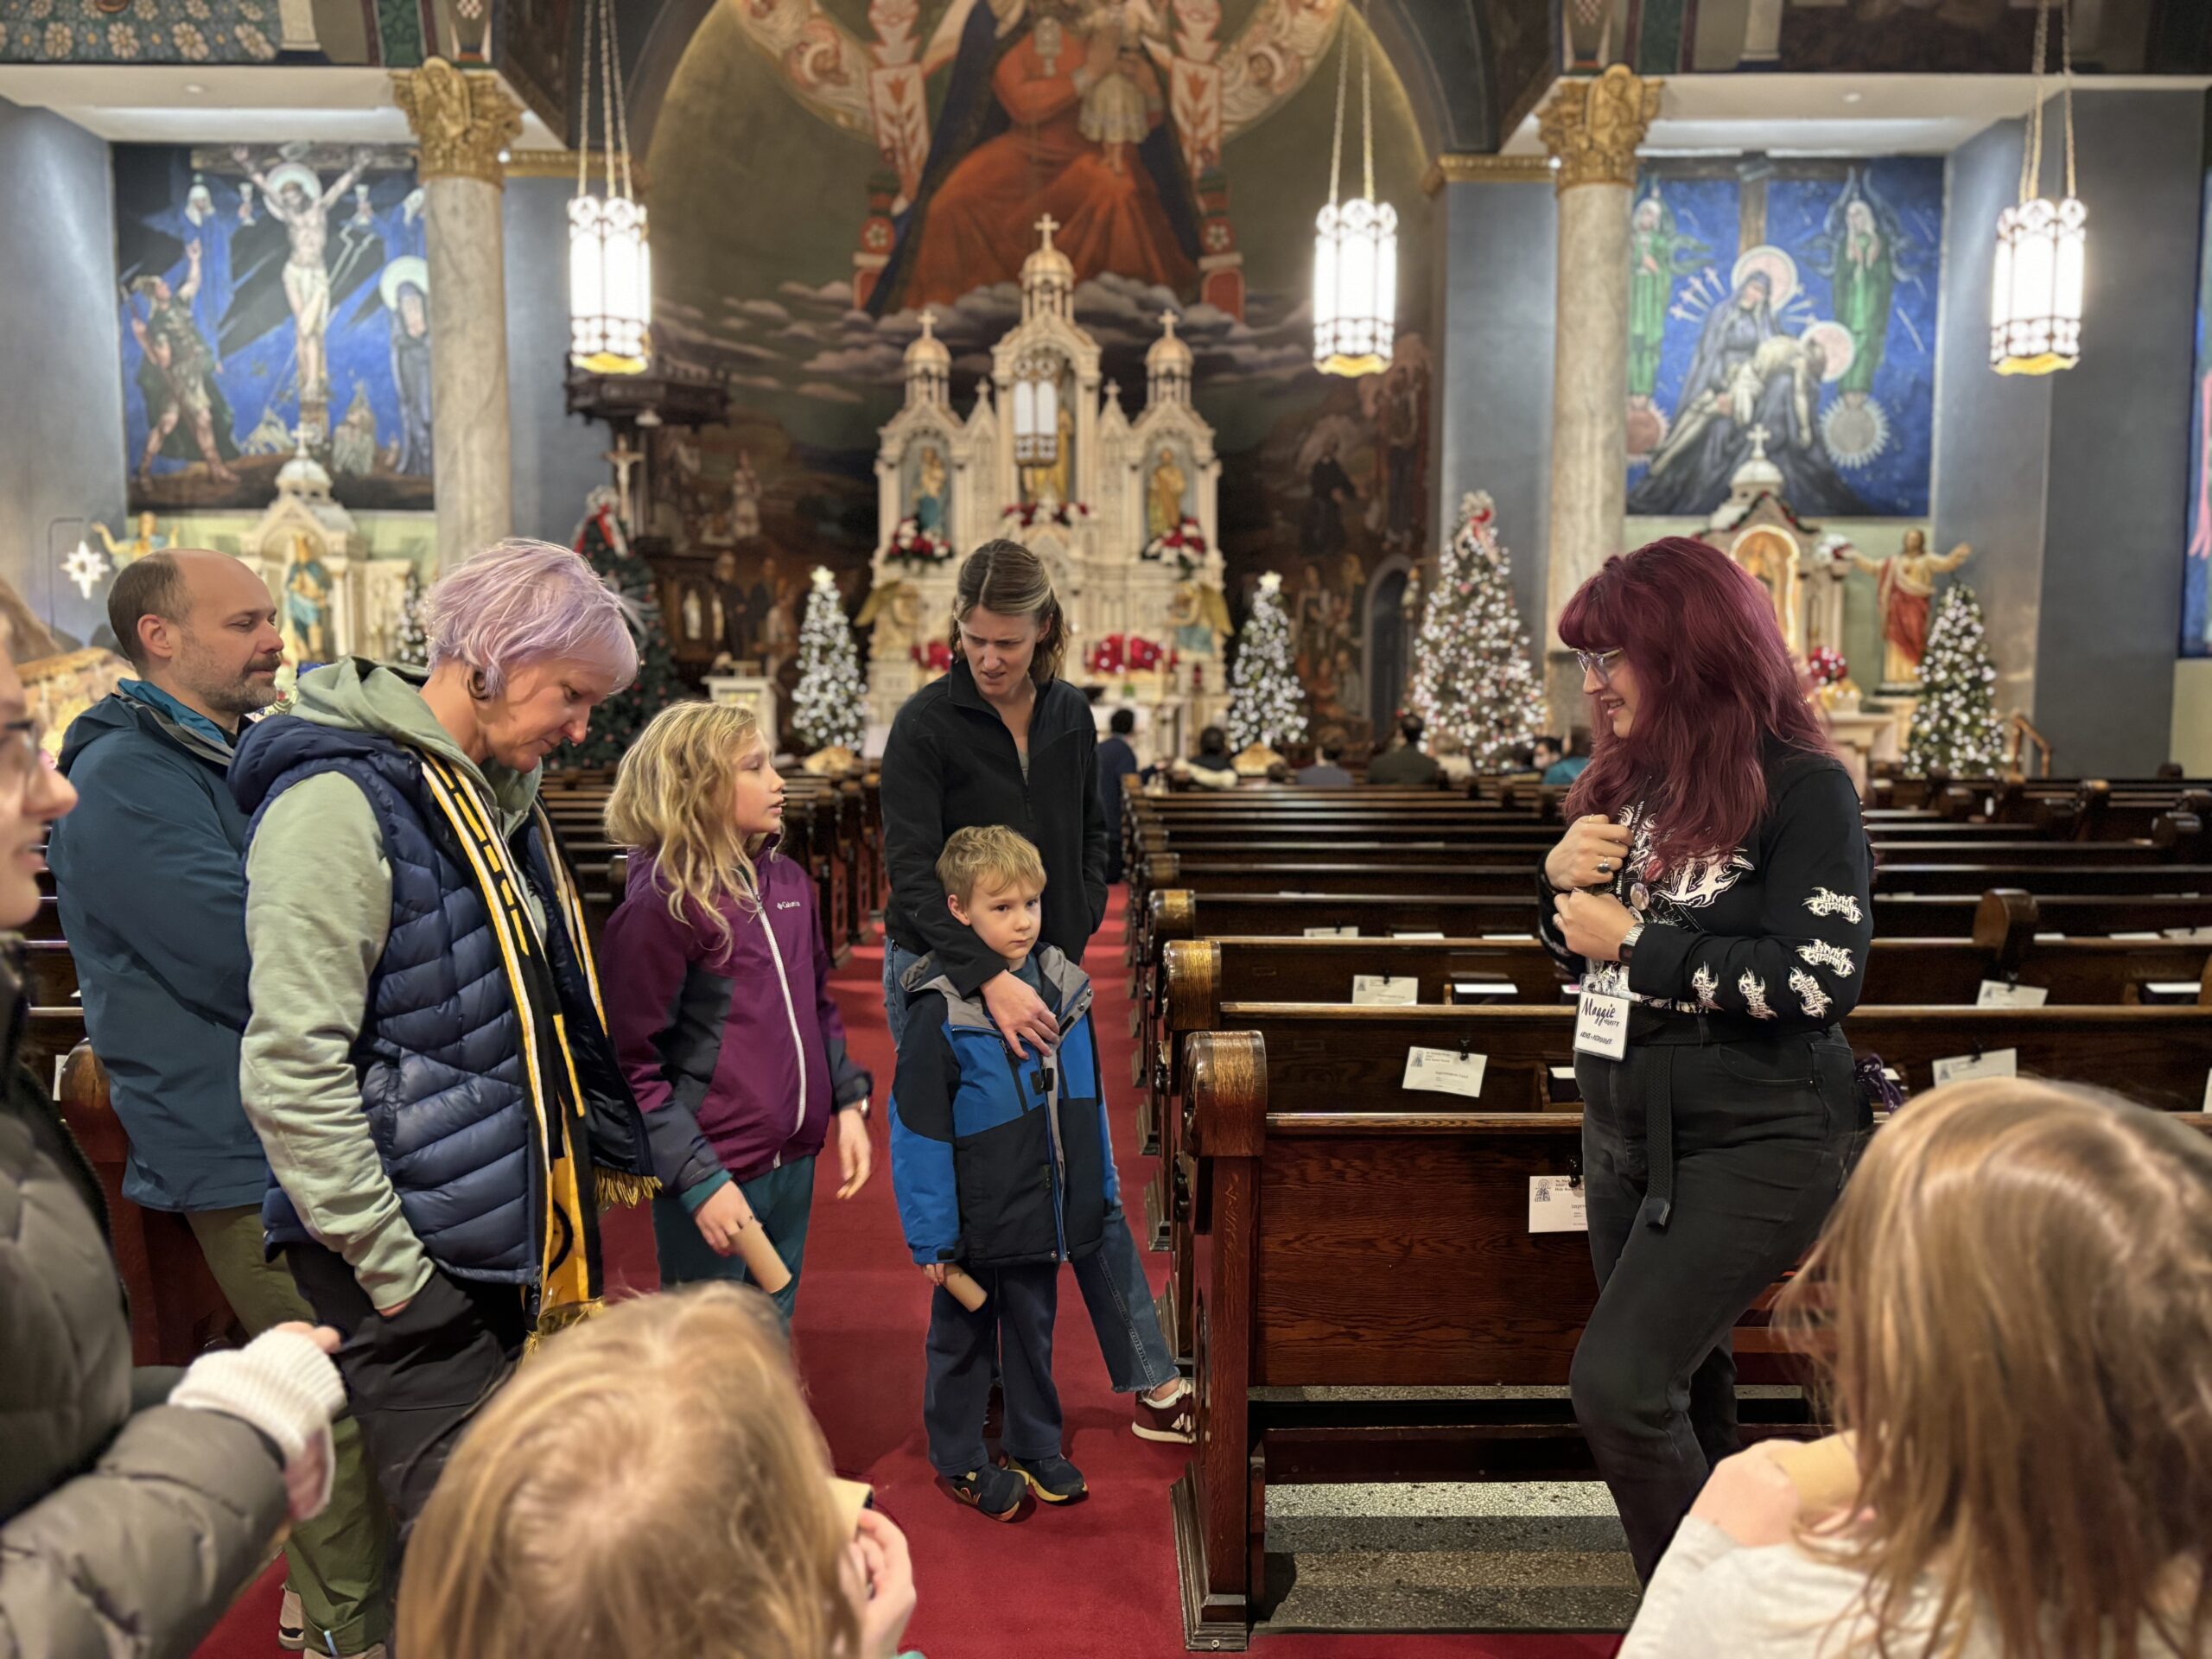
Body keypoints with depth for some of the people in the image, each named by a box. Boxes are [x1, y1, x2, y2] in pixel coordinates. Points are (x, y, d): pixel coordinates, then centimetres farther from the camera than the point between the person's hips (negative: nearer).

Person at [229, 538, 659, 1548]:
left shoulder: (497, 796, 12)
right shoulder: (342, 801, -17)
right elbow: (291, 1072, -20)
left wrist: (606, 1159, 16)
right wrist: (393, 1273, -17)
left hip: (510, 1241, 8)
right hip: (416, 1267, -8)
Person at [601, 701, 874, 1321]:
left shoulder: (788, 881, 4)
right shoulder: (659, 908, -16)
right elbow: (631, 1069, -15)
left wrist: (848, 1104, 8)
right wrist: (698, 1180, -18)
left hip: (795, 1164, 6)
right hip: (715, 1178, -6)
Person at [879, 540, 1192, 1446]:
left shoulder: (1070, 715, 3)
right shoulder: (927, 722, -13)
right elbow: (912, 872, -21)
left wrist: (1071, 946, 1)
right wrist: (990, 978, -32)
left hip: (1043, 974, 4)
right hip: (942, 973, -4)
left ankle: (1152, 1381, 18)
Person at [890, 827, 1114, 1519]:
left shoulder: (1062, 987, -2)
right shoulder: (941, 1010, -20)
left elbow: (1087, 1097, 9)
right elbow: (918, 1127, -17)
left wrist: (1102, 1185, 12)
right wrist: (930, 1234, -15)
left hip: (1044, 1211, 5)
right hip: (975, 1220, -5)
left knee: (1034, 1330, 21)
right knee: (964, 1338, 14)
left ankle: (1035, 1448, 39)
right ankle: (958, 1458, 34)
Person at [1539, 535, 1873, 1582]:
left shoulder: (1800, 788, -14)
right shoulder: (1631, 780, 7)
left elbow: (1820, 981, -22)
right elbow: (1586, 953, 16)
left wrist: (1638, 945, -18)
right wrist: (1561, 880, -5)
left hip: (1752, 1144, -7)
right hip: (1626, 1132, 7)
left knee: (1618, 1384, -14)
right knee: (1681, 1386, 17)